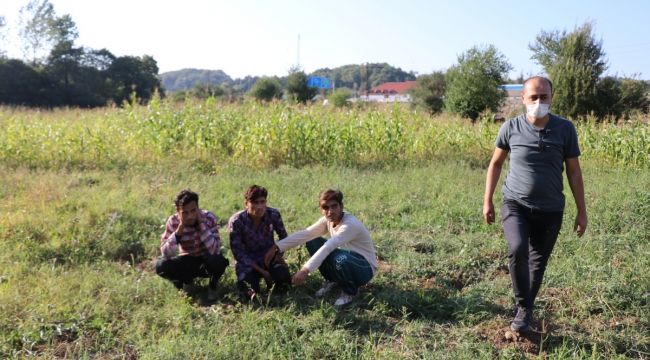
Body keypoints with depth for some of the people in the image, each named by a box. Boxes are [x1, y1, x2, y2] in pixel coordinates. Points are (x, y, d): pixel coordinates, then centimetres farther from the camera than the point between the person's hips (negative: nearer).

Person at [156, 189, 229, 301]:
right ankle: (187, 281, 7)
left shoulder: (209, 218, -21)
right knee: (161, 266, -25)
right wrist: (180, 229, -32)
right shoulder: (173, 221, -15)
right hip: (188, 261, 2)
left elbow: (215, 250, -29)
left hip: (206, 260, -2)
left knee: (219, 261, -36)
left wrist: (201, 224, -34)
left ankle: (213, 285, -1)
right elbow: (165, 253, -22)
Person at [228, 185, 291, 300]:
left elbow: (283, 237, 5)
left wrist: (278, 254, -14)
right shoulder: (236, 221, -21)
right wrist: (261, 271, -21)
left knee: (283, 280, -26)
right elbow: (238, 252, -16)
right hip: (247, 261, -1)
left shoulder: (274, 215, -15)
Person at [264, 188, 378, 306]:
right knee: (312, 243, -5)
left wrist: (305, 270, -48)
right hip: (345, 264, 7)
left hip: (365, 268, -7)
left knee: (340, 258, -39)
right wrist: (276, 247, -23)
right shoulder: (327, 220, -8)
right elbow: (304, 234, -14)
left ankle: (350, 290, -7)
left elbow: (327, 248, -41)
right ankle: (332, 281, 10)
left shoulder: (350, 225, -31)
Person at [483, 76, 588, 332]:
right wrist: (487, 201, 6)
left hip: (550, 210, 1)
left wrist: (582, 211, 3)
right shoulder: (511, 127, -5)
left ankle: (525, 312, 30)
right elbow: (496, 163, 7)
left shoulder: (565, 129, -5)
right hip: (515, 205, -1)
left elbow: (574, 171, 3)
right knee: (517, 249, -25)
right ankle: (523, 306, -4)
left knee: (538, 262, 10)